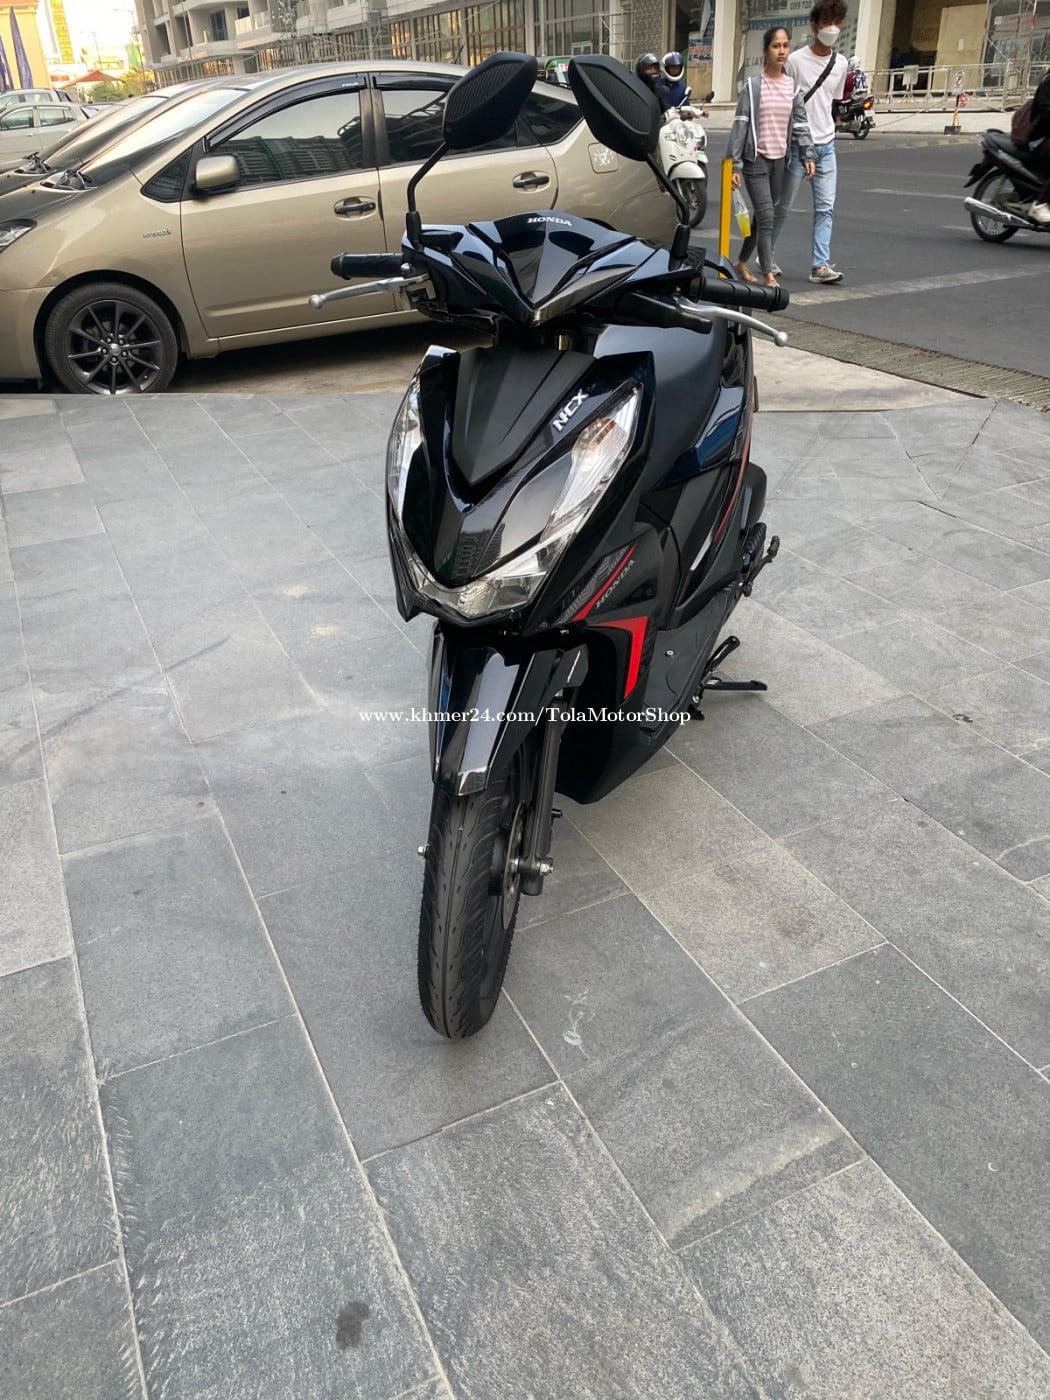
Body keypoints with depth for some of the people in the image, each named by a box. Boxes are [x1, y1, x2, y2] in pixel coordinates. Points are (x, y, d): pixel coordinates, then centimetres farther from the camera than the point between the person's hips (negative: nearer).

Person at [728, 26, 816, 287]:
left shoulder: (792, 86, 8)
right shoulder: (753, 85, -5)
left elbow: (800, 124, 7)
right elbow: (740, 125, -8)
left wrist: (808, 154, -6)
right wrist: (734, 164, -14)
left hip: (780, 160, 5)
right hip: (756, 159, -5)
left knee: (762, 216, 11)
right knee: (766, 217, -13)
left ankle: (742, 262, 26)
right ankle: (769, 275, -13)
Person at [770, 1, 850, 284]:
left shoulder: (841, 64, 7)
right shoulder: (795, 61, -7)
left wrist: (826, 128, 14)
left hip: (826, 145, 5)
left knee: (826, 207, -3)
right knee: (782, 204, 6)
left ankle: (820, 265, -4)